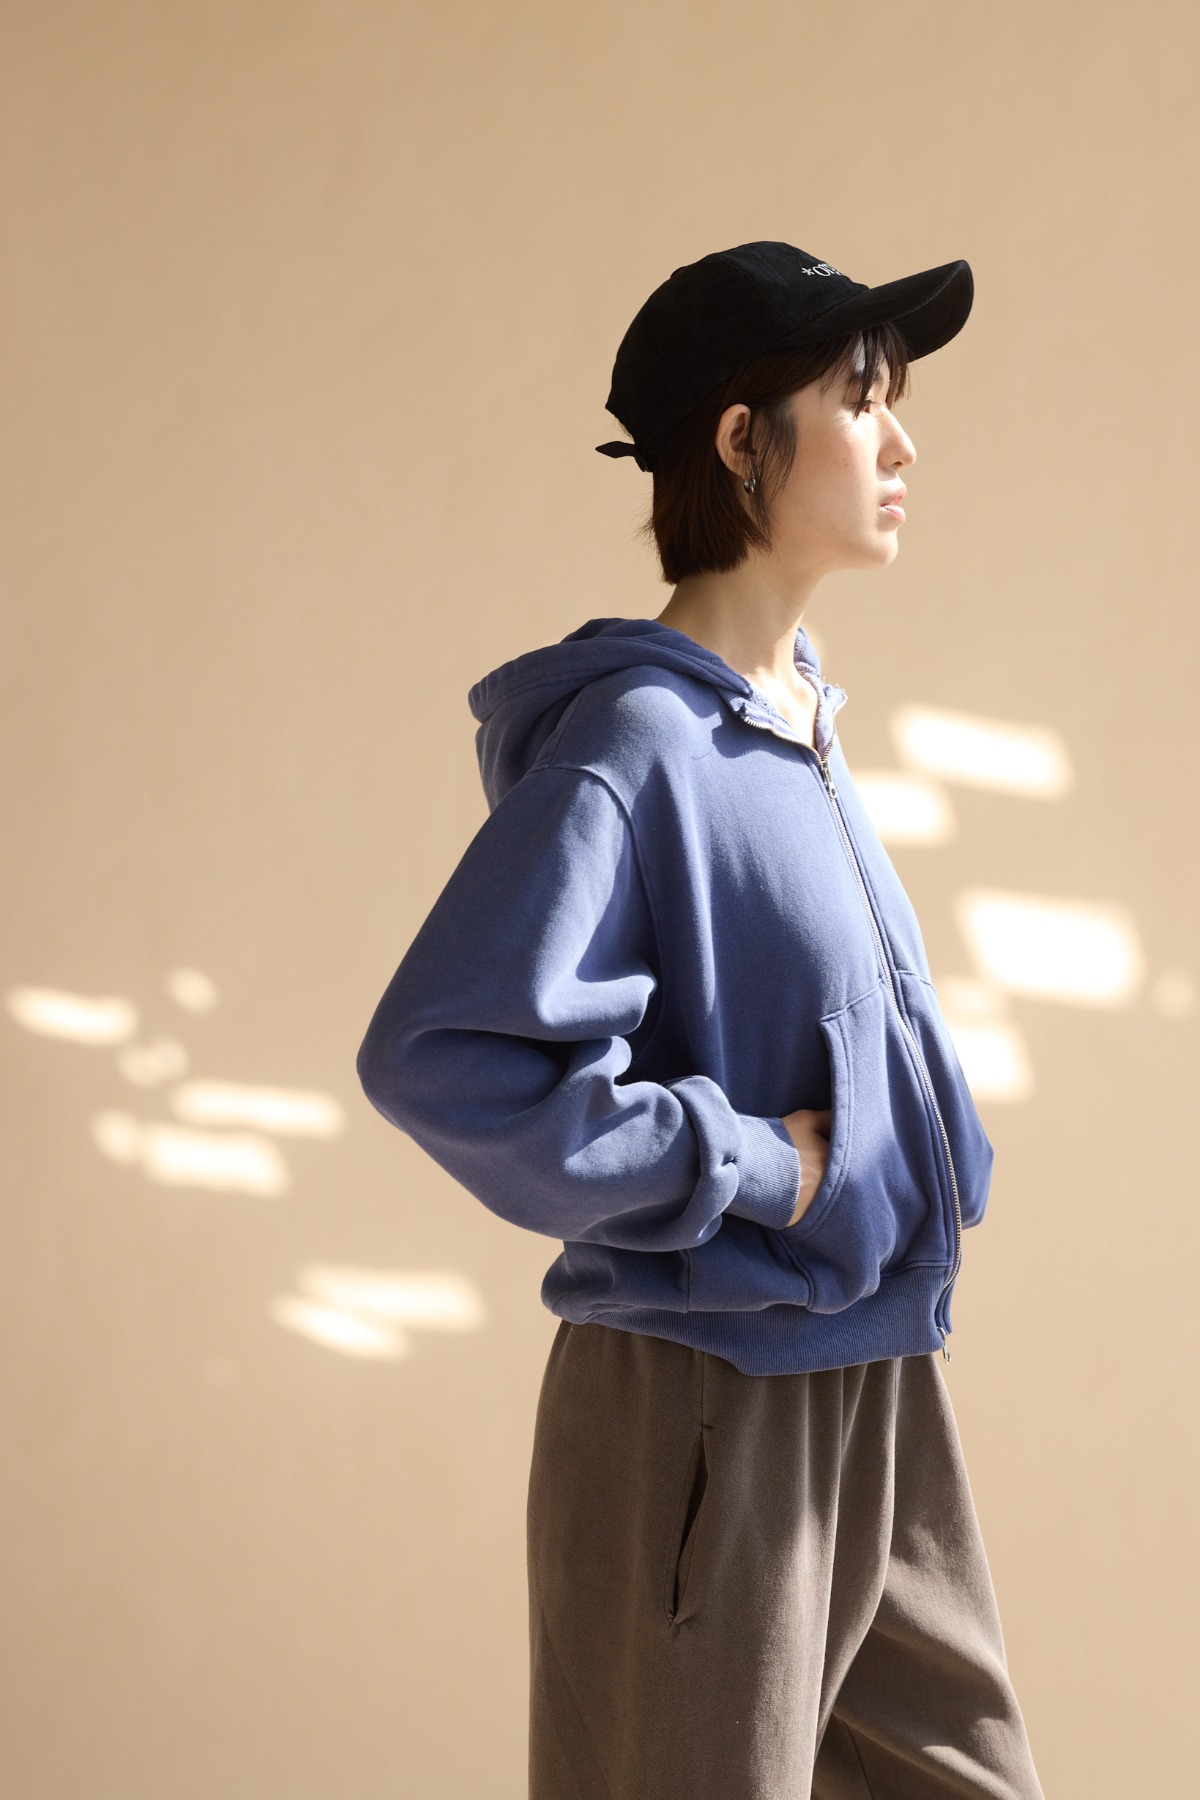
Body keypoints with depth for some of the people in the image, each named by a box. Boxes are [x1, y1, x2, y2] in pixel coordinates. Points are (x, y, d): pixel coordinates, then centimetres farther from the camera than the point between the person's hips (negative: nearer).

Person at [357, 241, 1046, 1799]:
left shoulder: (805, 728, 10)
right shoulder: (635, 741, -17)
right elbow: (437, 1054, -27)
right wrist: (748, 1167, -21)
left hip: (879, 1388, 9)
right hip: (711, 1412, -8)